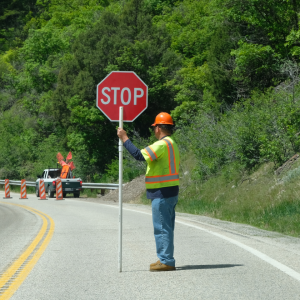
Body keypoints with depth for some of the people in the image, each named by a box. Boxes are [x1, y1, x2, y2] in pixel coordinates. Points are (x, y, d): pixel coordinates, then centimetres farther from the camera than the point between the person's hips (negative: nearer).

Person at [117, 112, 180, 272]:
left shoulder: (162, 144, -16)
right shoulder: (172, 144, 16)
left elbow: (139, 155, -24)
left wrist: (124, 138, -15)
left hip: (162, 193, -10)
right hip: (170, 191, 10)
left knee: (162, 228, -7)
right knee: (166, 227, 14)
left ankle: (166, 261, -6)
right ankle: (165, 260, 18)